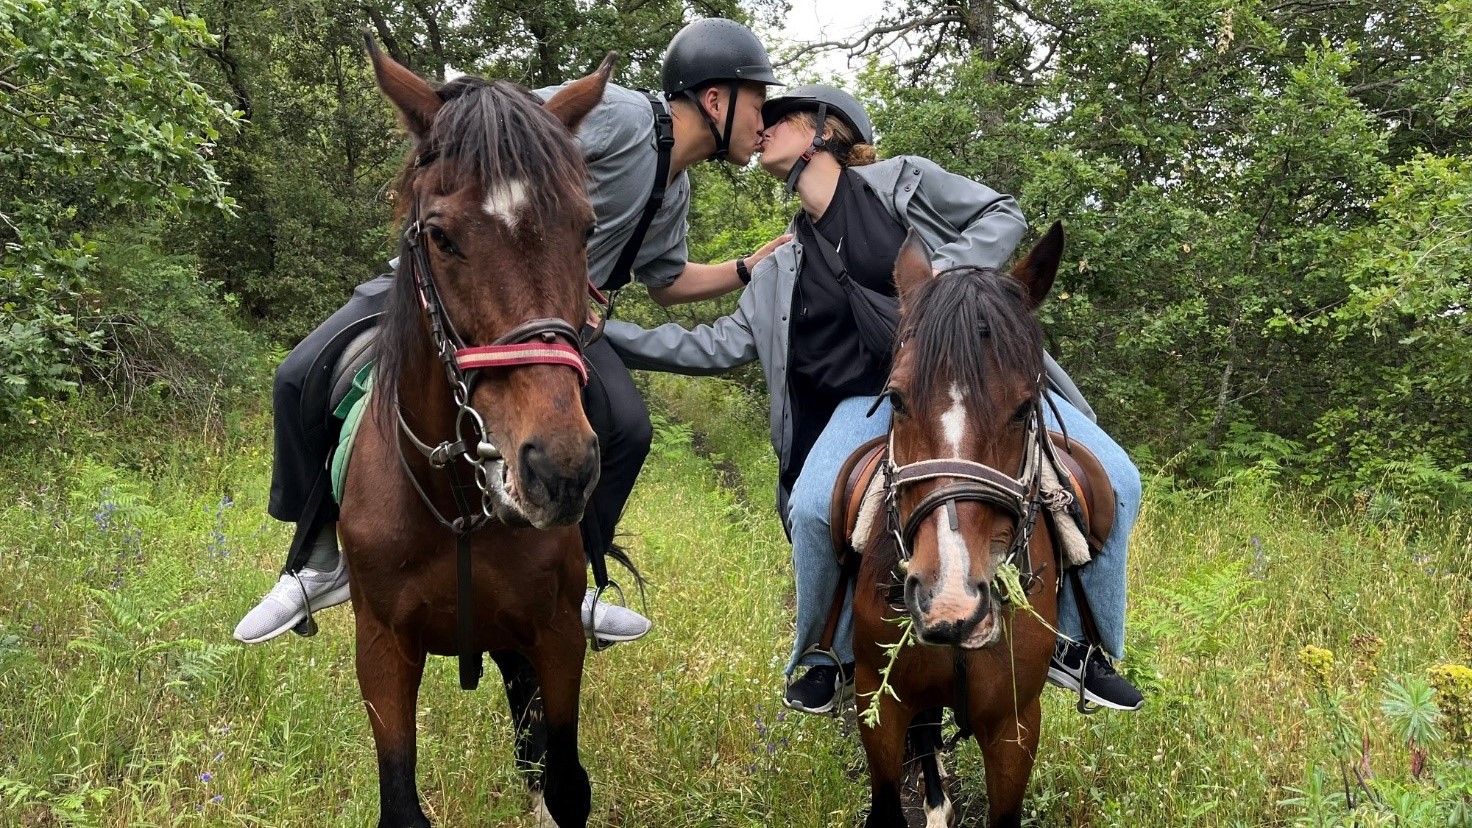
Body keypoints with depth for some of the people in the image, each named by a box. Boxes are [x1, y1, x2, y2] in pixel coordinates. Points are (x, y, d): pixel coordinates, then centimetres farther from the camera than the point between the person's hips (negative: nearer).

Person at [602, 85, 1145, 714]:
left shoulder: (904, 181, 4)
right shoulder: (781, 271, 13)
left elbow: (1003, 215, 3)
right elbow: (719, 347, 13)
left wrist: (945, 268, -17)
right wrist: (607, 335, 7)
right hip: (873, 400, 1)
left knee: (1111, 479, -17)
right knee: (815, 508, -30)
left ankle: (1076, 645, 5)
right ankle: (830, 658, -2)